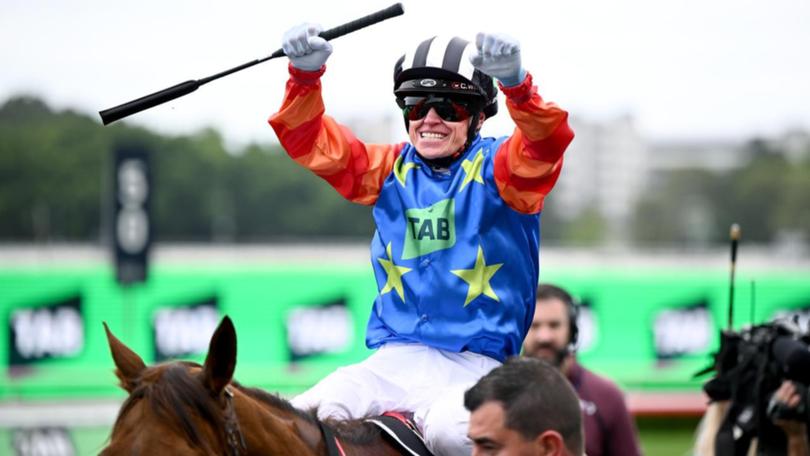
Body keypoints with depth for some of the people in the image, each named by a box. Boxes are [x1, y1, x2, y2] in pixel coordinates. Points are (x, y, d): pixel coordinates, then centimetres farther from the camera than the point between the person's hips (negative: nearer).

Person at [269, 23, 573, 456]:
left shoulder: (497, 169, 1)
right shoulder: (391, 169, 14)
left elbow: (546, 145, -20)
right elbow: (312, 143, 5)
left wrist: (517, 86, -41)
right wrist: (305, 75, -15)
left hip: (474, 366, -4)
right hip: (392, 361, 4)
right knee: (307, 415, -20)